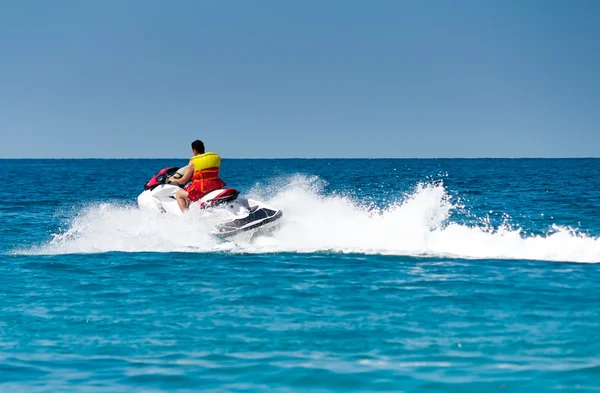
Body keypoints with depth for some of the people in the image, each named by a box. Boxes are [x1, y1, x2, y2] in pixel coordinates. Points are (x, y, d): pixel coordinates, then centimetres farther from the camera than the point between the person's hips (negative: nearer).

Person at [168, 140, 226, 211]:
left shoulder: (193, 162, -7)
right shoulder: (216, 157, 7)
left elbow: (183, 181, -2)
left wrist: (173, 180, 19)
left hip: (201, 189, -6)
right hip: (216, 187, 6)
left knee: (178, 194, 13)